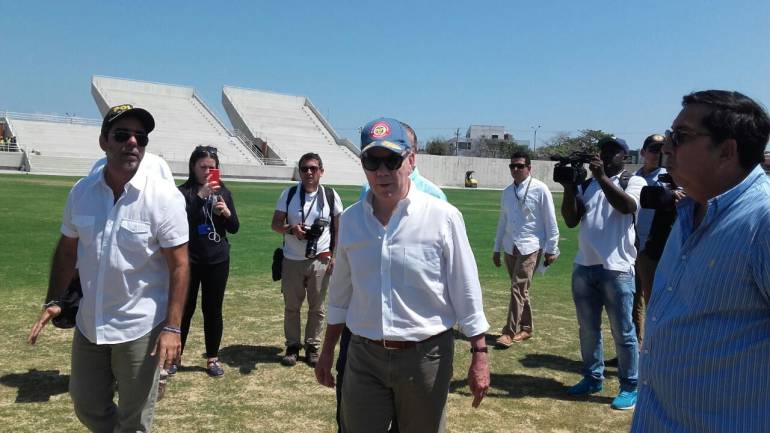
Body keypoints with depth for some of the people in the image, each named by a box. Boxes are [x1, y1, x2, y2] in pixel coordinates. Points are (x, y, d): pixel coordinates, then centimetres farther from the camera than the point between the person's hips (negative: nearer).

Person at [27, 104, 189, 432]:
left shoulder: (164, 197, -15)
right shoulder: (81, 192, -1)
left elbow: (179, 265, -14)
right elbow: (67, 250, 11)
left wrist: (172, 327, -18)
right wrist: (53, 301, 4)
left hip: (140, 328, -5)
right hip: (88, 324, 5)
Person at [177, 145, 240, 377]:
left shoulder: (223, 192, 6)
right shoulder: (184, 192, -5)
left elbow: (234, 228, 7)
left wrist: (226, 212, -13)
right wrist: (200, 195, -28)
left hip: (218, 261, 3)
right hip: (189, 261, -3)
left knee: (213, 310, 10)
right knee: (185, 309, 6)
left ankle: (213, 358, 21)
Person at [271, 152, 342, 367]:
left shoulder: (331, 196, 0)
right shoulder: (288, 194, 0)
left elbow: (339, 228, 5)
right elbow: (275, 223, 1)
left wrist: (334, 256, -1)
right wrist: (290, 229, -20)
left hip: (320, 260, 0)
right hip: (292, 260, 0)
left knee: (317, 307, 8)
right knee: (291, 306, 8)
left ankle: (312, 346, 21)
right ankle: (292, 346, 22)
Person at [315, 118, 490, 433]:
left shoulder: (443, 217, -9)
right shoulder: (350, 219, 3)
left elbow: (466, 292, -6)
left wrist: (479, 355, -8)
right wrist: (327, 351, 15)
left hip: (425, 356, -3)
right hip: (363, 357, 3)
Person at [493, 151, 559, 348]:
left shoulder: (540, 189, -8)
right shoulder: (507, 192, 8)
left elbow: (550, 221, -6)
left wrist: (551, 249, -6)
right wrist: (497, 248, 17)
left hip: (530, 247, -6)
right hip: (510, 248, 6)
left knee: (518, 289, -10)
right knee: (520, 289, 13)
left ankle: (509, 332, -4)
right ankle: (525, 328, 26)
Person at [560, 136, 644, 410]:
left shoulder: (633, 181, 2)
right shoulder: (587, 185, 13)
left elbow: (627, 206, -19)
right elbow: (570, 220, 4)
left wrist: (602, 177, -20)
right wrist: (569, 186, -5)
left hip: (617, 269, -5)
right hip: (583, 267, 5)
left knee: (623, 331, 2)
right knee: (588, 329, 14)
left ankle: (630, 387, 14)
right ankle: (592, 378, 28)